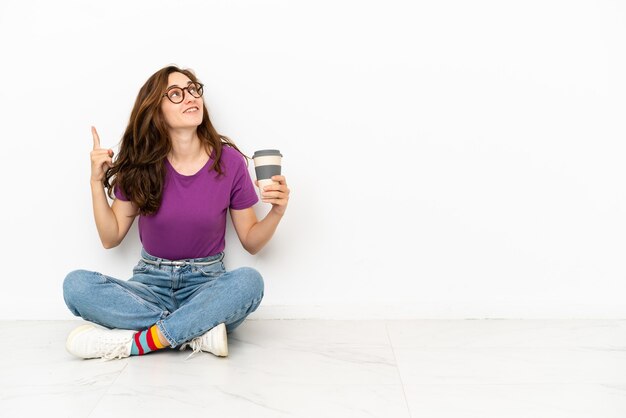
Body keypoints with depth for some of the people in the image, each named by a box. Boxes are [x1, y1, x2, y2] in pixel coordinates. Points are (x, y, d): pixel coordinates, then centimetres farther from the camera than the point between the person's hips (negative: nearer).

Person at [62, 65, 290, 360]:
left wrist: (277, 211, -17)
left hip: (206, 283, -1)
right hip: (151, 284, 2)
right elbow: (110, 238, 3)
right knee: (76, 284, -25)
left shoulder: (229, 161, -5)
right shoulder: (141, 164, -2)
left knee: (249, 281, -33)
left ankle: (135, 342, -27)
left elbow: (251, 242, 2)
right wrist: (97, 182, -8)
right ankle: (199, 333, -26)